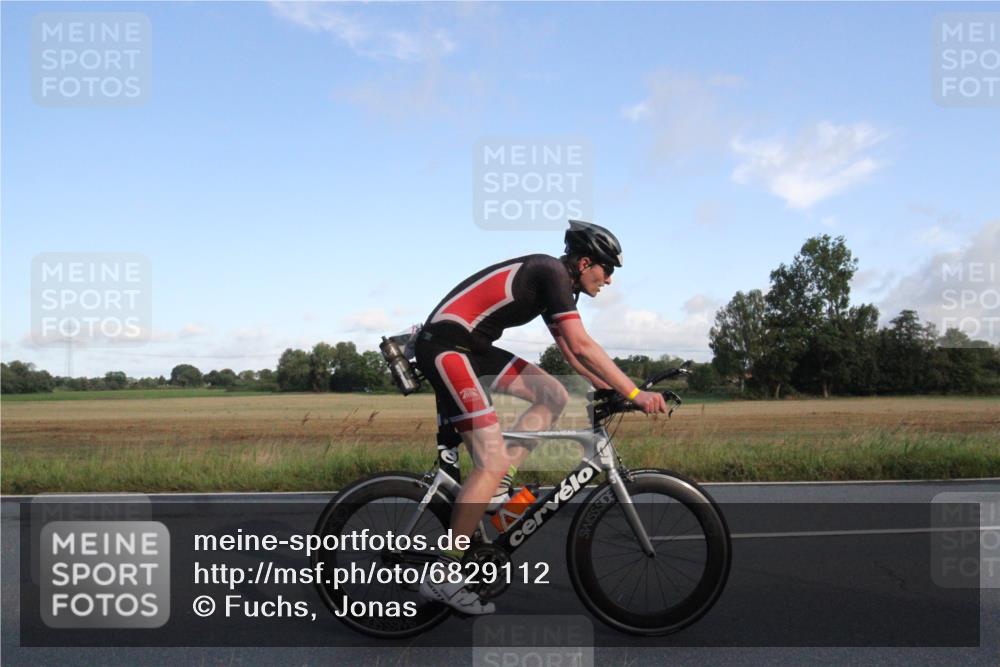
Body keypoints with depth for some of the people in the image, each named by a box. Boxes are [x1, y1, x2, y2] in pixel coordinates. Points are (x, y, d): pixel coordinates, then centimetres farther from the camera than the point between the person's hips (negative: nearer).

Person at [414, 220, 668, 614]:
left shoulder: (552, 280, 18)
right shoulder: (553, 273, -11)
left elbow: (569, 352, 25)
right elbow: (582, 346, -20)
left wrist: (612, 389, 22)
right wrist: (635, 394, -17)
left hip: (471, 348, 10)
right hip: (445, 346, -10)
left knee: (553, 396, 5)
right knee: (493, 461, -12)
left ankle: (496, 485, 5)